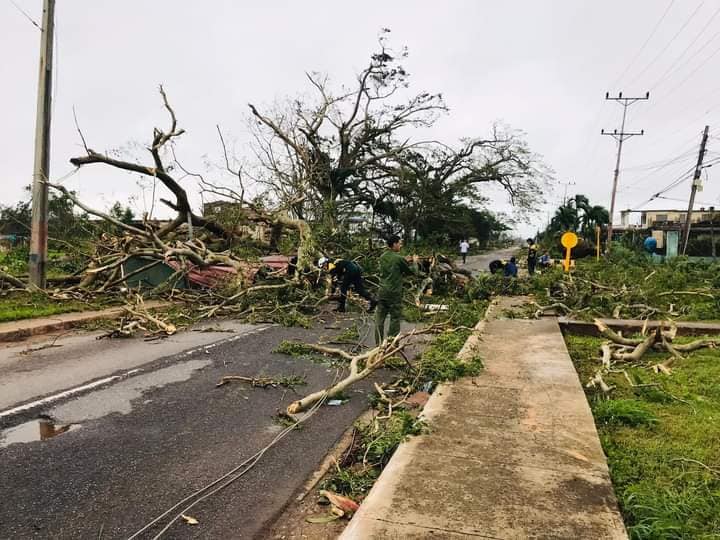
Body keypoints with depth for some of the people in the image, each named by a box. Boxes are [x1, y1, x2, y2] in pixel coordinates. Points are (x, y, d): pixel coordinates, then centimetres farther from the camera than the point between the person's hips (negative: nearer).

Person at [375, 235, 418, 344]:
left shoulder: (383, 257, 7)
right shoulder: (399, 258, -12)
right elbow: (412, 271, -1)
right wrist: (415, 262, 17)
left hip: (382, 292, 6)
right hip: (394, 294, -6)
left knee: (380, 318, 9)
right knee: (395, 318, 4)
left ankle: (379, 343, 14)